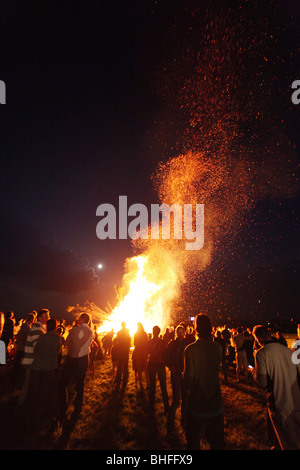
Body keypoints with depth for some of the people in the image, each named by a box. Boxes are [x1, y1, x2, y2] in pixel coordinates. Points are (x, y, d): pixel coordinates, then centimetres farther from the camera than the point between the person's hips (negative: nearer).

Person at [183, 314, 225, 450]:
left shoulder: (190, 349, -21)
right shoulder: (218, 347, -9)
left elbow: (188, 378, -20)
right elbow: (216, 369, 6)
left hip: (197, 404, -3)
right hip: (215, 402, 3)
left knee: (193, 441, 18)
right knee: (217, 441, 22)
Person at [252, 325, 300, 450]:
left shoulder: (261, 353, -15)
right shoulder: (288, 350, 0)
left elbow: (262, 382, -17)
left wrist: (254, 372, 2)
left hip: (279, 404, -5)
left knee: (289, 444, 11)